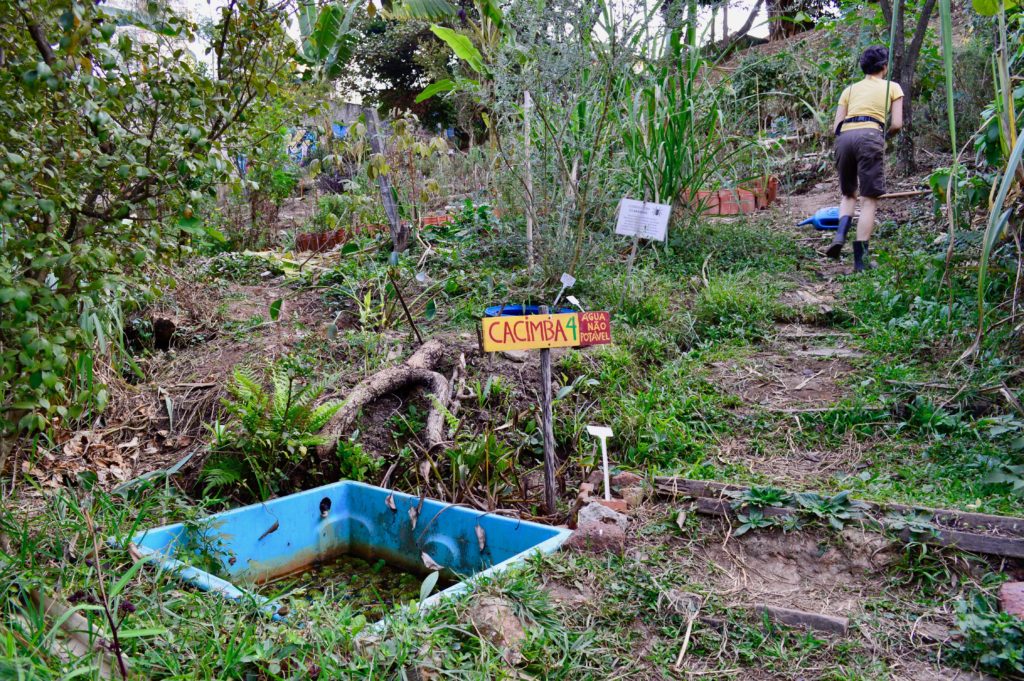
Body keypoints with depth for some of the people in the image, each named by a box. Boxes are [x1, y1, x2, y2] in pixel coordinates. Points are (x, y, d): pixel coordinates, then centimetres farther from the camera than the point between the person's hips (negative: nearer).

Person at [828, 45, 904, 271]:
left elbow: (836, 126, 16)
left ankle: (840, 234, -8)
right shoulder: (892, 87, 17)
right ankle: (860, 258, -7)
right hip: (869, 136, -3)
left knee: (849, 194, 19)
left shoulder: (850, 89, 24)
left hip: (844, 137, 4)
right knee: (869, 199, -2)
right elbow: (897, 123, 7)